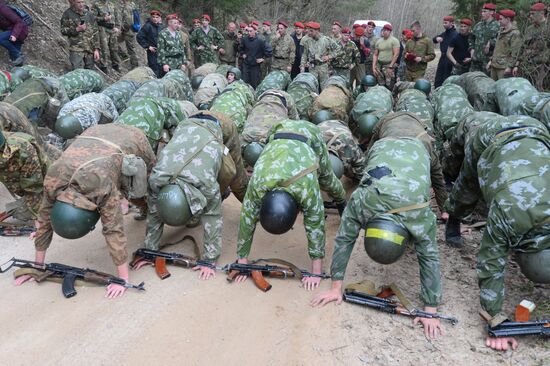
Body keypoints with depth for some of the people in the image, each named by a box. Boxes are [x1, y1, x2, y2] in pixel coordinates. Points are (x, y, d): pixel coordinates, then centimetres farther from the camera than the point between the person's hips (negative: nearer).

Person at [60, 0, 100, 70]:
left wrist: (96, 49, 2)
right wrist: (76, 29, -13)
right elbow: (63, 31, 4)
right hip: (76, 49, -3)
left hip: (90, 49, 3)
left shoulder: (89, 14, 9)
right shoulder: (68, 14, 1)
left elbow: (95, 32, 9)